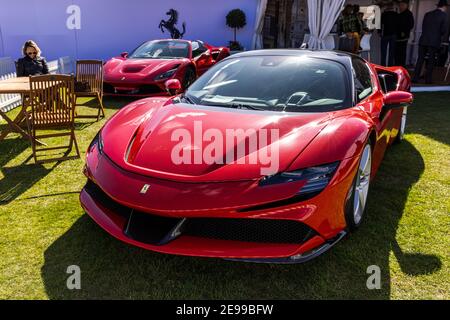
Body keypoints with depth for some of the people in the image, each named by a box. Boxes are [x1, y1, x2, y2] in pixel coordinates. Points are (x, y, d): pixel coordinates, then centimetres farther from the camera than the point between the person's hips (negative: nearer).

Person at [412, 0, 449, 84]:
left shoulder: (428, 14, 10)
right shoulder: (444, 15, -3)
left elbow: (423, 27, 10)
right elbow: (444, 30, -6)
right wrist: (441, 37, 12)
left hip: (423, 40, 3)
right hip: (435, 41, -3)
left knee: (420, 59, 6)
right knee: (431, 61, 4)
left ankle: (415, 77, 2)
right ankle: (428, 79, 6)